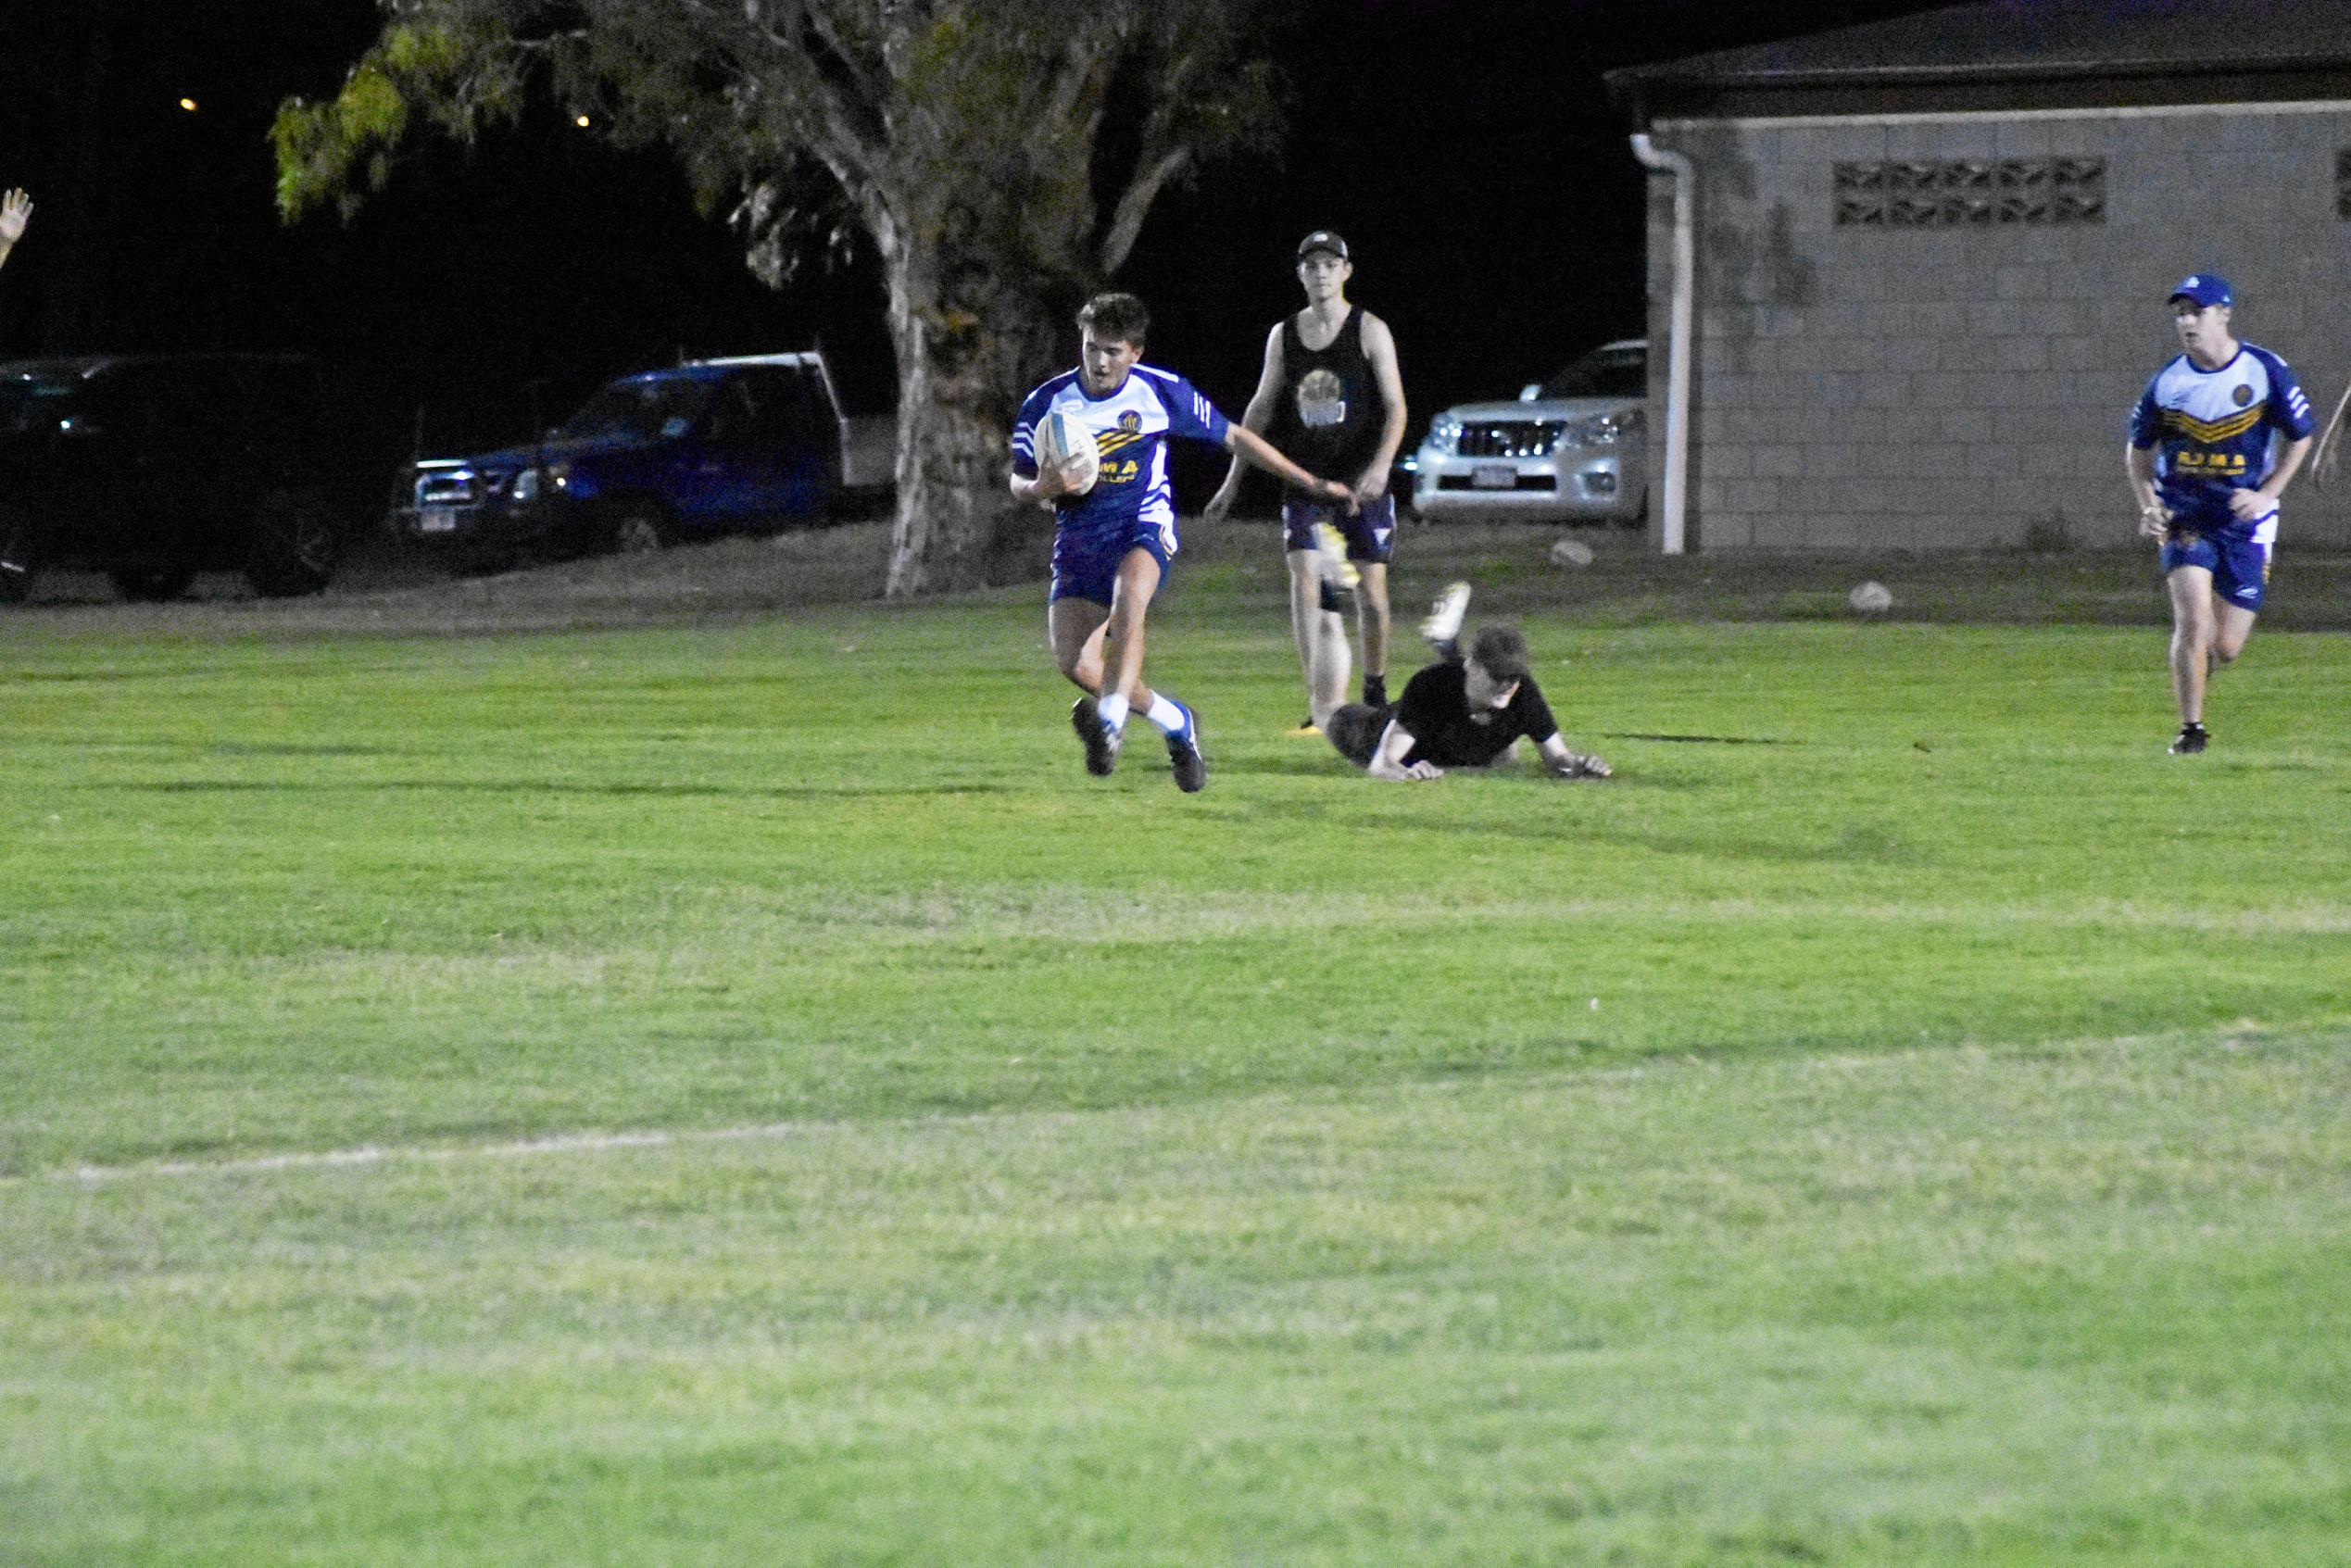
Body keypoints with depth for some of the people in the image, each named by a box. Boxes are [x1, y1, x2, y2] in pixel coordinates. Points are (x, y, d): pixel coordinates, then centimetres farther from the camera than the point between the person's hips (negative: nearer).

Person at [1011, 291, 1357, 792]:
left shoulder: (1161, 392, -4)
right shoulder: (1046, 403, -4)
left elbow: (1232, 436, 7)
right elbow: (1019, 481, 4)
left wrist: (1309, 482, 10)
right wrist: (1043, 487, -22)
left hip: (1144, 523, -2)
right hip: (1078, 538, 2)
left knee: (1127, 601, -37)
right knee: (1074, 662, -13)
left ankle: (1110, 720, -45)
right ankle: (1175, 722, 8)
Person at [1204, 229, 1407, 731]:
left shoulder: (1370, 331, -2)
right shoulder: (1284, 335, 8)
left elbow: (1395, 408, -5)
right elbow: (1260, 408, 16)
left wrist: (1381, 465, -21)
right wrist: (1233, 480, 13)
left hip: (1362, 483, -2)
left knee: (1371, 592, 2)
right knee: (1305, 585, -12)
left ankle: (1375, 695, 23)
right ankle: (1320, 706, -14)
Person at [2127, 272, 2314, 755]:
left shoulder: (2265, 370, -8)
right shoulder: (2168, 383, -5)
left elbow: (2299, 438, 3)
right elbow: (2138, 450, 10)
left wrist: (2266, 494, -9)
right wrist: (2149, 506, -6)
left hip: (2246, 521, 0)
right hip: (2184, 516, 0)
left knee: (2226, 647, 1)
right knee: (2194, 619, -19)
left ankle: (2191, 669, 37)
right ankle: (2191, 729, -7)